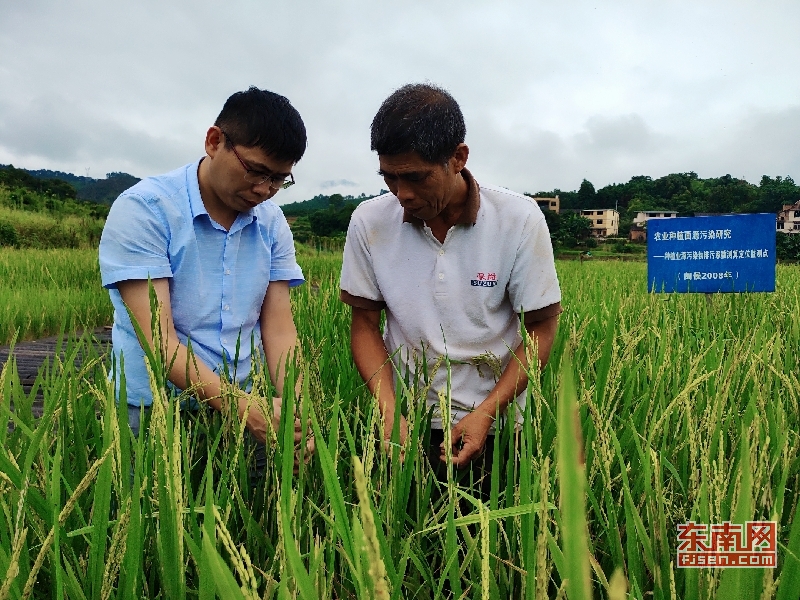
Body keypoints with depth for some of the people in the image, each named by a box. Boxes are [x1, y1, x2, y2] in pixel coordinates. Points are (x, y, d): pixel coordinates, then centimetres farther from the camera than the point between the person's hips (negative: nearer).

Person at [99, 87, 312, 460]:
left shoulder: (273, 225, 2)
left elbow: (278, 329, -2)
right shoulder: (143, 210, -12)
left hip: (243, 404, 3)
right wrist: (245, 408, -29)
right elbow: (158, 336, -19)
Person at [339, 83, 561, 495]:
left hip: (495, 427, -1)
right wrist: (390, 413, -14)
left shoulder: (520, 220, -13)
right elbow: (365, 324, -1)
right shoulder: (369, 223, -9)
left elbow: (541, 328, -7)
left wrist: (487, 413, -17)